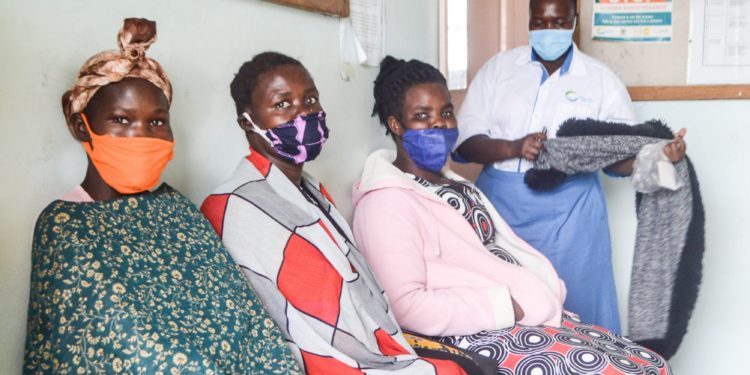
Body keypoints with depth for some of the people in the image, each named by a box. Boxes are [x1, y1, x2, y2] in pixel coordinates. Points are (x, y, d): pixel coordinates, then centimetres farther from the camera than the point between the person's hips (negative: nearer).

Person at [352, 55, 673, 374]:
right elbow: (406, 306, -21)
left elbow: (506, 251, 16)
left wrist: (546, 295, -3)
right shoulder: (388, 201, -12)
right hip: (482, 337, -9)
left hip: (534, 316, 9)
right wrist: (506, 305, -18)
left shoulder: (454, 183, 18)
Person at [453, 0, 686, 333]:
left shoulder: (601, 80, 4)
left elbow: (620, 158, 2)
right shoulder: (498, 68, 5)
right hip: (500, 207, 1)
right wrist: (513, 147, -19)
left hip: (567, 216, -1)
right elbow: (465, 141, -2)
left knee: (577, 312, 3)